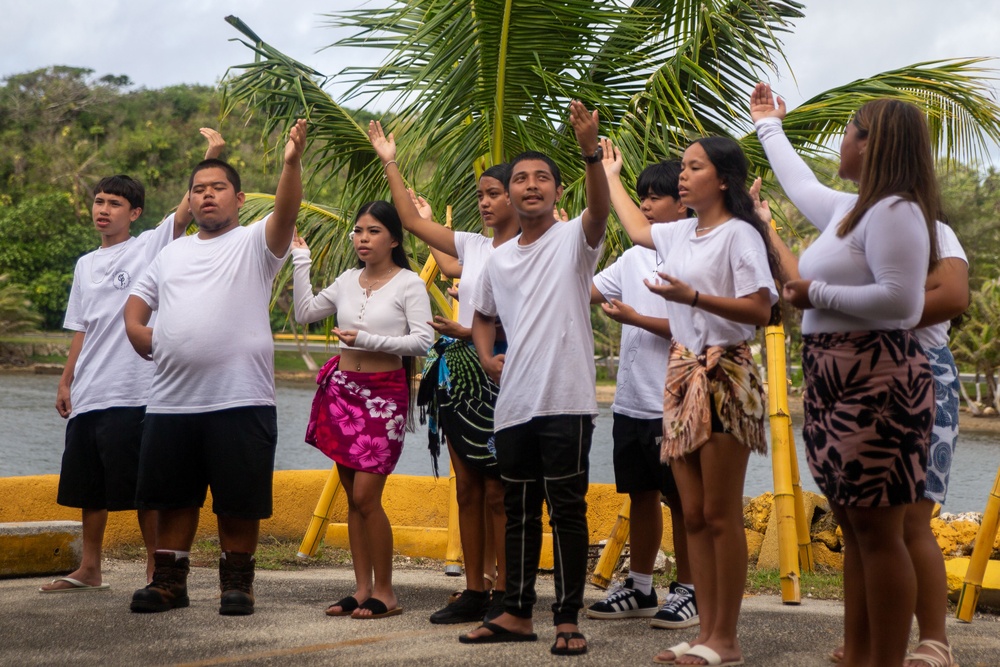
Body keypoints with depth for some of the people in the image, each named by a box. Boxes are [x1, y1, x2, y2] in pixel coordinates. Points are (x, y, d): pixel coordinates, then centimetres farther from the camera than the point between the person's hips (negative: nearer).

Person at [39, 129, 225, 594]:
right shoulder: (85, 265, 17)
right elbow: (81, 330, 20)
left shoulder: (150, 248, -1)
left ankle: (156, 570, 5)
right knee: (90, 486, 13)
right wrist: (66, 382, 15)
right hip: (87, 396, 7)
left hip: (133, 394, -7)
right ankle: (89, 570, 23)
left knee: (144, 487, -3)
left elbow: (186, 210, -14)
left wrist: (212, 156, -22)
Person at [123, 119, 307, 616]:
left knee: (239, 500, 1)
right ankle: (170, 582, 20)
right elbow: (136, 303, 24)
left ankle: (237, 583, 13)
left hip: (240, 401, -5)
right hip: (171, 401, 5)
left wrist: (292, 163, -34)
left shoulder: (254, 243, 1)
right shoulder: (172, 254, 19)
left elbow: (286, 213, -18)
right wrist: (141, 333, 2)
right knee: (174, 496, 11)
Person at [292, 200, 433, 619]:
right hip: (343, 389, 6)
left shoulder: (408, 284, -5)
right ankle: (362, 588, 14)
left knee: (366, 495, -10)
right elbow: (304, 313, 18)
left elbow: (423, 340, -13)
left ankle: (384, 593, 1)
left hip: (384, 393, -6)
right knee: (353, 496, 8)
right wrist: (300, 261, 12)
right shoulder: (348, 281, 12)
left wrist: (368, 340, -19)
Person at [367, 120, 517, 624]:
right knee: (467, 489, 7)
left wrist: (469, 333, -16)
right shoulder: (473, 246, 14)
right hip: (459, 375, 7)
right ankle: (474, 591, 12)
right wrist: (390, 165, 16)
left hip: (497, 375, -7)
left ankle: (504, 593, 1)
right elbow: (412, 221, 16)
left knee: (497, 492, -5)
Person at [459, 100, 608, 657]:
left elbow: (601, 209, -24)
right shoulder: (499, 259, 15)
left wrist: (591, 150, -40)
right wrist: (487, 357, 10)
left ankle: (568, 619, 5)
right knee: (519, 512, 12)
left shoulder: (574, 239, -2)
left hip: (566, 401, -6)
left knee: (567, 510, -2)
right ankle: (517, 614, 21)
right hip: (515, 403, 6)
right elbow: (483, 315, 30)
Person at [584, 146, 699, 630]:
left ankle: (687, 591, 12)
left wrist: (636, 319, -20)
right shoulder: (634, 258, 13)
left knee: (680, 498, 2)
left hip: (672, 402, -7)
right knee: (640, 494, 15)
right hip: (631, 400, 7)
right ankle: (639, 588, 25)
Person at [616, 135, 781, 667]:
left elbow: (760, 310, -16)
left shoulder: (739, 234, -8)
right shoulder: (681, 234, 15)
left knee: (720, 517, -6)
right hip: (681, 374, 8)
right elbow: (635, 229, 36)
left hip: (722, 374, -8)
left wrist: (693, 297, -24)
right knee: (694, 516, 6)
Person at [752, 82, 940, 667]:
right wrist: (768, 126, 51)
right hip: (836, 386, 10)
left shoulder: (895, 211, -13)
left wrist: (817, 295, -14)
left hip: (877, 384, -10)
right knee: (855, 530, 11)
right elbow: (801, 185, 38)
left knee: (877, 532, -8)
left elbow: (900, 300, -23)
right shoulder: (849, 209, 16)